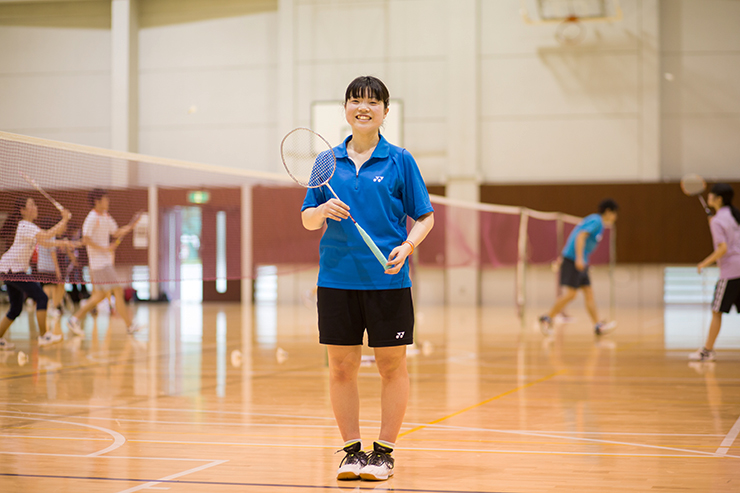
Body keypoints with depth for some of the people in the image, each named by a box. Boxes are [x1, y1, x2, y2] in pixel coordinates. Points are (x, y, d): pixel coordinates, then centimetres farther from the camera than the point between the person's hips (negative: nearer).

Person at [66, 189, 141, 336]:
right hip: (100, 263, -10)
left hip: (106, 262, 10)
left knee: (100, 294, 12)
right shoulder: (92, 218, -14)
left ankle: (75, 319, 15)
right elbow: (85, 239, -21)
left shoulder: (106, 217, 14)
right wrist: (104, 248, -22)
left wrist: (131, 226, 2)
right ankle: (130, 325, -2)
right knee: (118, 291, -7)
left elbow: (117, 233, 18)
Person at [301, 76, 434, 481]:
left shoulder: (399, 160, 2)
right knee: (341, 368, 4)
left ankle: (384, 452, 14)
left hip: (388, 279, -2)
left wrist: (407, 246, -14)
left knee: (392, 367, 3)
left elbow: (424, 217, 4)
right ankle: (351, 451, 16)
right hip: (337, 279, 2)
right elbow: (307, 219, 11)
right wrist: (322, 211, -11)